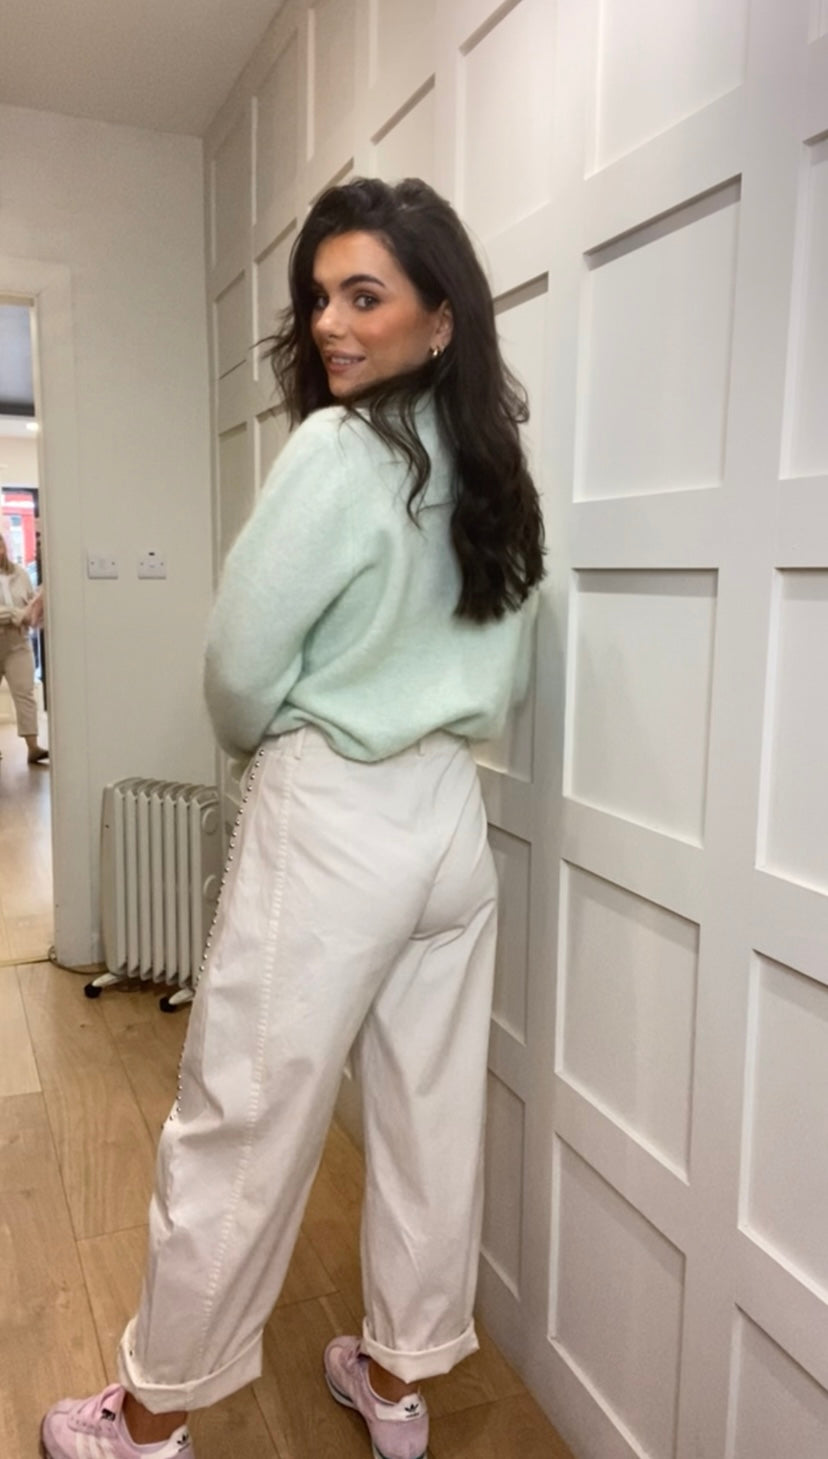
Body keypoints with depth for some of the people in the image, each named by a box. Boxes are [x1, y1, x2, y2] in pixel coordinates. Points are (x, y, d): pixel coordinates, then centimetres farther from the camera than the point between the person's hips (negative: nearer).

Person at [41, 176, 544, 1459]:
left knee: (239, 1133, 8)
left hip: (328, 824, -7)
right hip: (452, 818, 8)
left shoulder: (336, 450, -15)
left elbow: (242, 667, -12)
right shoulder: (491, 466, 7)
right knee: (431, 1115, 16)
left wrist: (262, 744, 8)